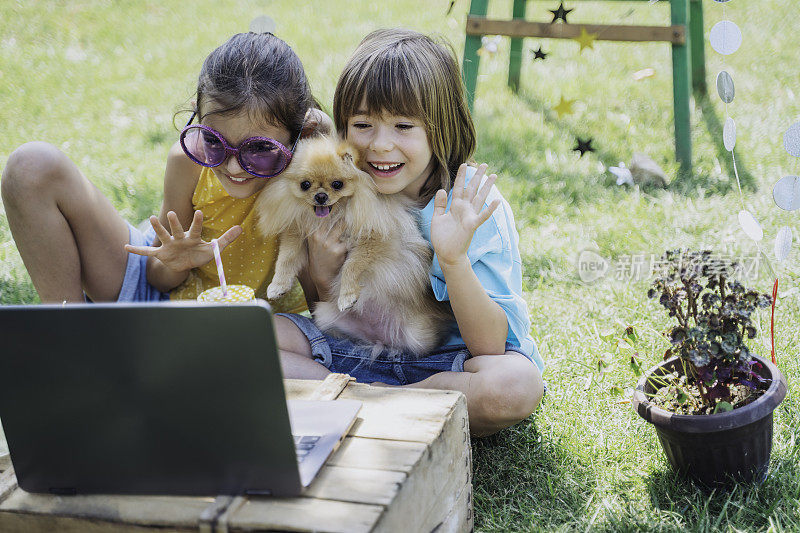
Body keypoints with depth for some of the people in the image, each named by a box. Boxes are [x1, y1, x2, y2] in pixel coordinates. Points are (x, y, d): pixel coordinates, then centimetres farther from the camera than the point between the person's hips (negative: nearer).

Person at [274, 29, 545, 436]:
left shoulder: (477, 211, -18)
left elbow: (491, 347, -22)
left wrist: (454, 261, -37)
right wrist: (322, 279, -18)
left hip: (449, 359, -2)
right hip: (357, 351, 3)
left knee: (518, 383, -36)